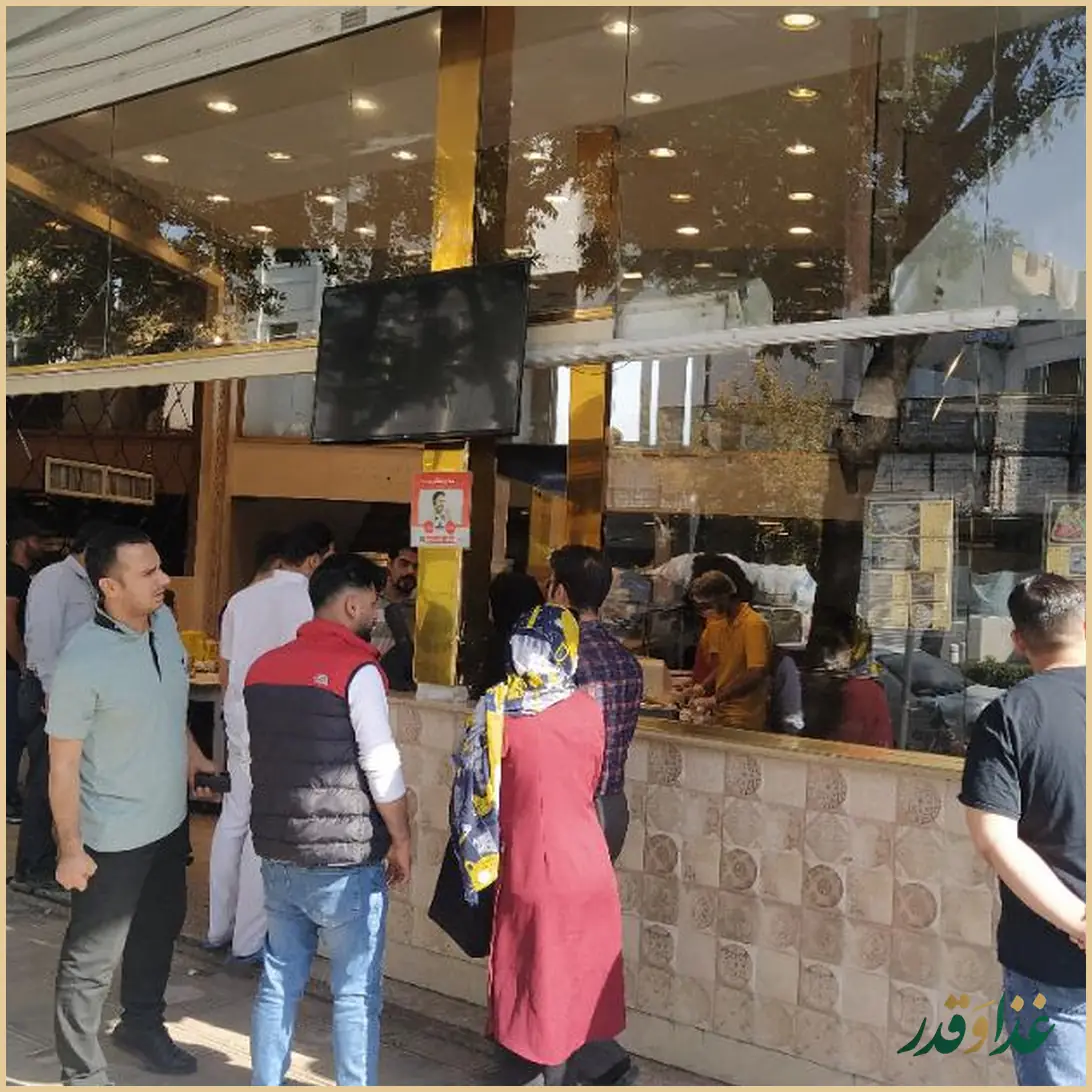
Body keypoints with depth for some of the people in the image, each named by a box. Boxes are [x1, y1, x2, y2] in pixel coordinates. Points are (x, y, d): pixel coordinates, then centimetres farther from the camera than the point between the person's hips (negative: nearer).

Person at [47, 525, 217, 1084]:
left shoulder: (164, 622, -5)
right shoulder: (83, 660, -26)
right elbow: (63, 762, -19)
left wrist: (189, 751, 12)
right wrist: (70, 848, -17)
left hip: (169, 819, 8)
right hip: (113, 838, -8)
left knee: (159, 928, 25)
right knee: (93, 959, 6)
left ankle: (142, 1025, 48)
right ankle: (81, 1074, 25)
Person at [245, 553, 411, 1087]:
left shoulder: (264, 667, 9)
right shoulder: (357, 669, -13)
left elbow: (259, 758, 15)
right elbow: (383, 771, -15)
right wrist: (401, 842, -3)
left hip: (278, 853, 7)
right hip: (346, 860, -6)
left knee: (279, 981, 16)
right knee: (356, 993, 5)